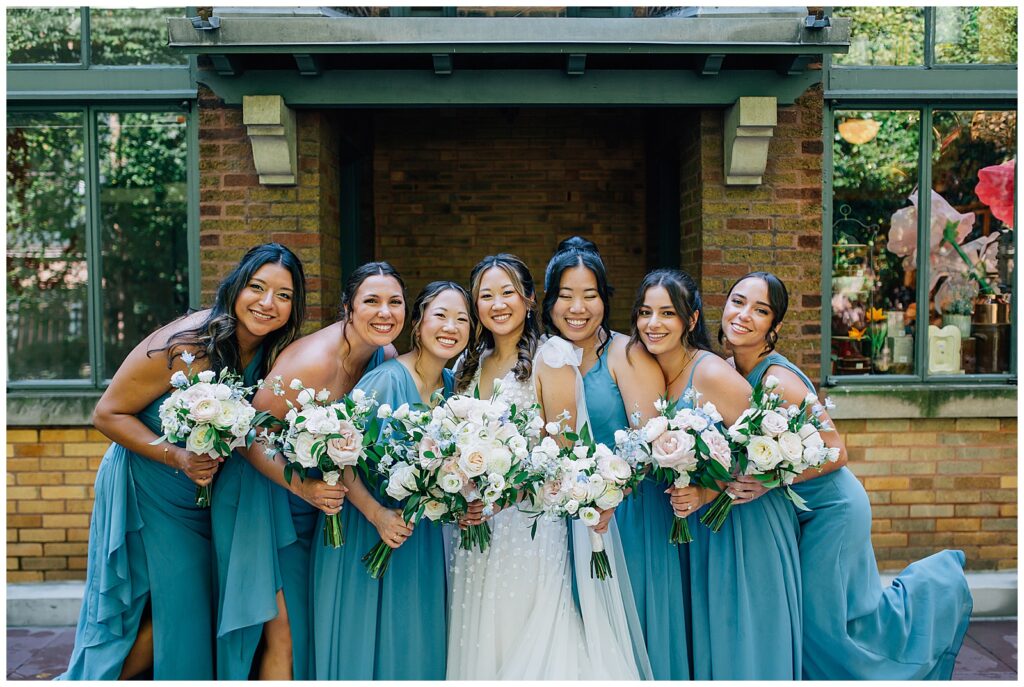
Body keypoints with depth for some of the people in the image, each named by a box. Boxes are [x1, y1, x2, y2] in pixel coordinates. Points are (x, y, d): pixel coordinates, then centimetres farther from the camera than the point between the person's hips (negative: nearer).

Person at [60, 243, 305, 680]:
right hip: (150, 491, -6)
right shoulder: (185, 345, -26)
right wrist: (177, 458, -29)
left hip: (210, 492, 6)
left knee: (203, 604, 12)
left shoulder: (274, 354, -9)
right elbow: (108, 414, -19)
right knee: (173, 609, 1)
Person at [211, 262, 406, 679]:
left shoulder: (385, 357, -6)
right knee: (283, 630, -1)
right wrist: (303, 487, -33)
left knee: (315, 621, 15)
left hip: (320, 501, 7)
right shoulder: (314, 360, -28)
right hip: (265, 492, -6)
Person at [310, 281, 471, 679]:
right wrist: (377, 513, -23)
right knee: (362, 637, 9)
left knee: (415, 640, 17)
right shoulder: (387, 380, -21)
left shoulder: (452, 386, 0)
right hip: (365, 526, -6)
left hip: (422, 533, 6)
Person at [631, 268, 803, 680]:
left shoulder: (712, 374, -20)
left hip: (745, 523, -6)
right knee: (707, 640, 16)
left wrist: (708, 493, -23)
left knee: (745, 646, 6)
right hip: (697, 529, 7)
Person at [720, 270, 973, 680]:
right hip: (798, 511, 7)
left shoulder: (779, 380, -27)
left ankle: (939, 586, 24)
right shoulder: (732, 370, -4)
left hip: (831, 509, -7)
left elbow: (835, 453, -24)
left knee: (822, 623, 4)